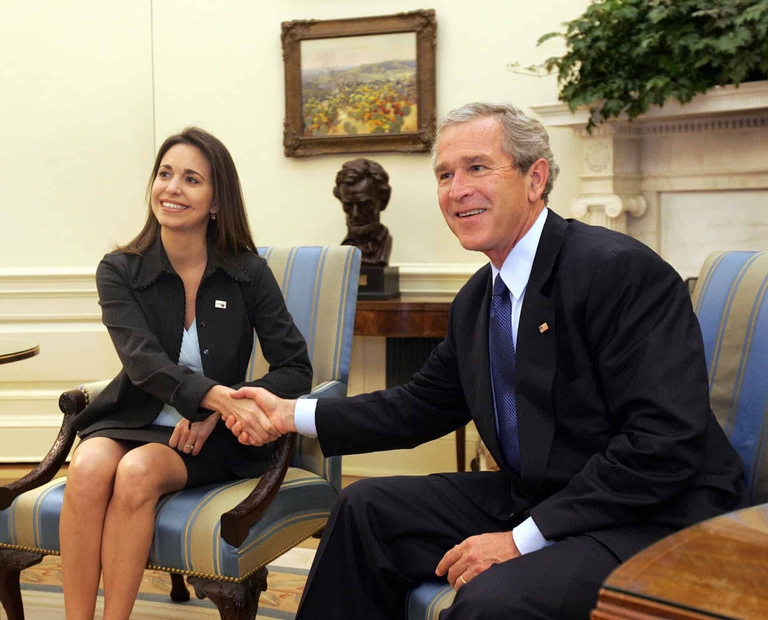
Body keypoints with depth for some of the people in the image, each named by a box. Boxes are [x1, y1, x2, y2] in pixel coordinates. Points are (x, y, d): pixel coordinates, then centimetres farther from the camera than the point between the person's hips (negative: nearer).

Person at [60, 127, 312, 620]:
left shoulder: (248, 273, -2)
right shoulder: (119, 272, 0)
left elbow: (296, 370, -5)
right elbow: (145, 362, -15)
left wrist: (216, 412, -20)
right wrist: (221, 395, -34)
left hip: (210, 439, -1)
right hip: (131, 423, 1)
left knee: (137, 471, -30)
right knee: (90, 466, -30)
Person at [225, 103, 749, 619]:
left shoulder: (626, 271, -19)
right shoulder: (476, 300, 8)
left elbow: (665, 442, -24)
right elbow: (424, 405, 19)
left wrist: (523, 538, -23)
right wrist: (293, 415, 9)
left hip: (650, 520, -8)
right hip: (531, 501, 8)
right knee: (368, 506, 5)